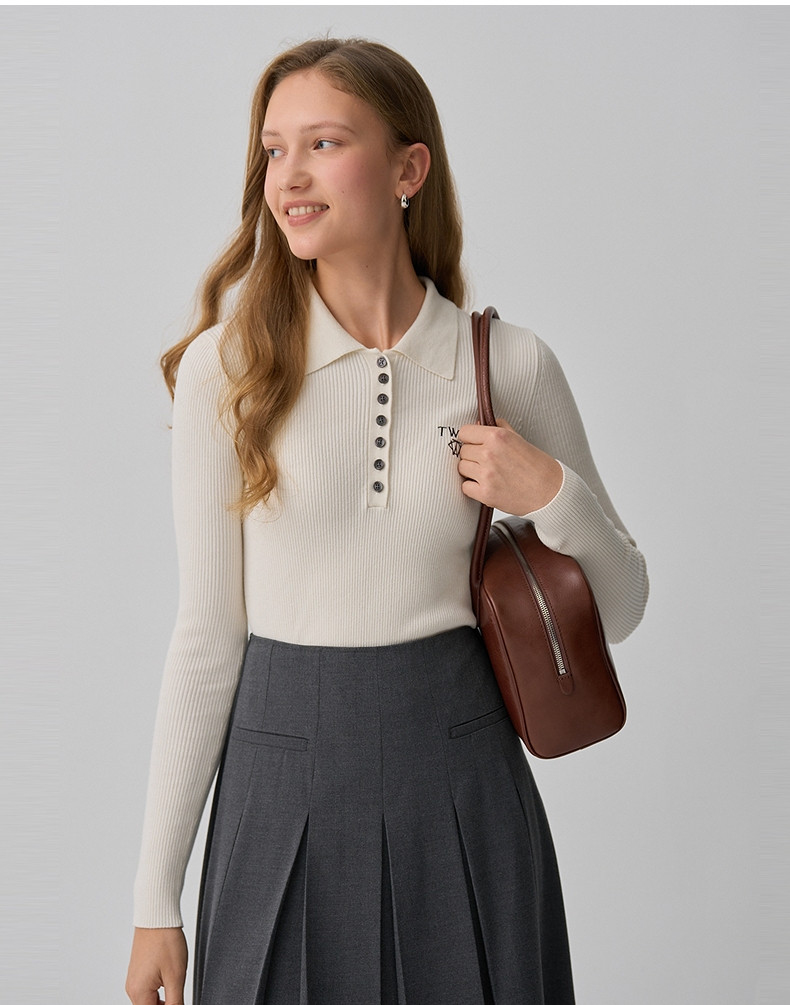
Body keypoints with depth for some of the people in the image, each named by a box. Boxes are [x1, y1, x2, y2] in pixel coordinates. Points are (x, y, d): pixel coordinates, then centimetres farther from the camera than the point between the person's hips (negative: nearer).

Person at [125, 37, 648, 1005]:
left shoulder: (510, 363, -3)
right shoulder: (226, 369, -6)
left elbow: (618, 612, 6)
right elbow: (207, 634, -3)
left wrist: (553, 495, -14)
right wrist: (156, 897, -1)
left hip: (460, 783, 1)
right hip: (285, 785, -1)